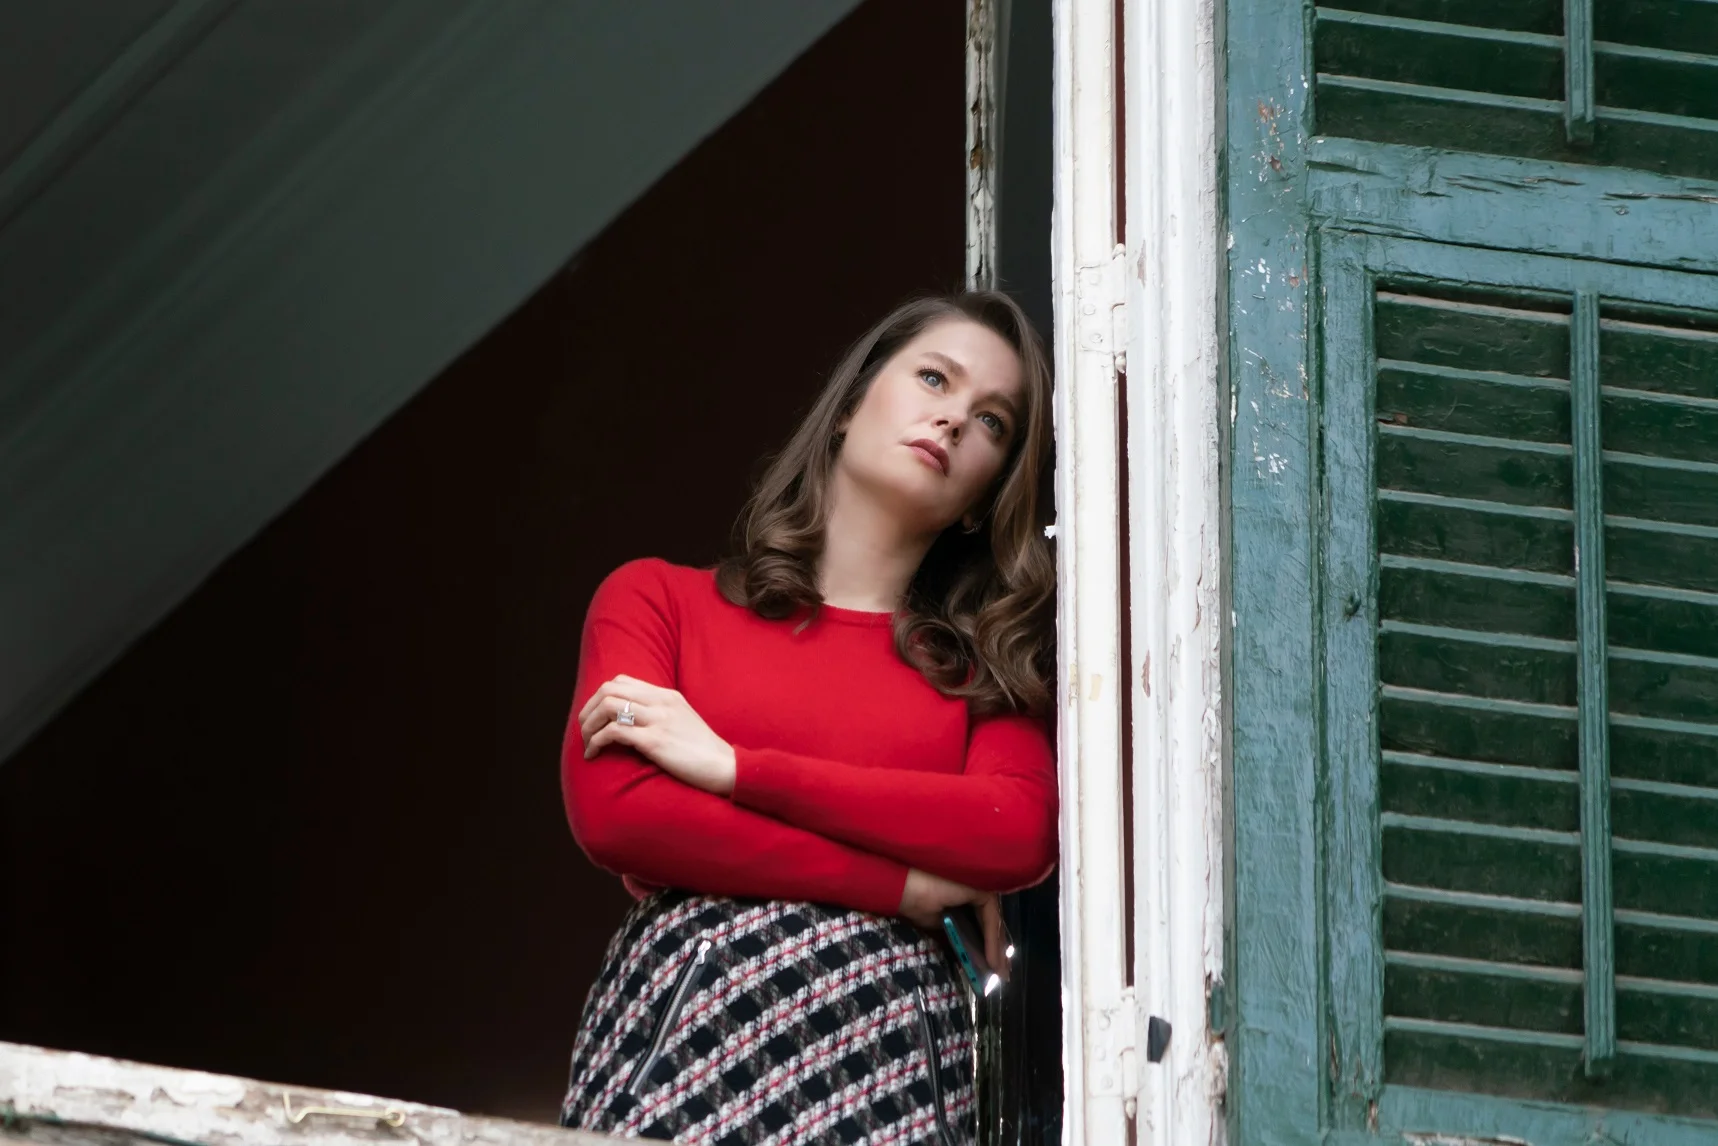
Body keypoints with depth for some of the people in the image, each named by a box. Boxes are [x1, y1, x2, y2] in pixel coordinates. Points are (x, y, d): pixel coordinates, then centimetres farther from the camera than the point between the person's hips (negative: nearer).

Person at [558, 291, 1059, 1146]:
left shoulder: (982, 663, 20)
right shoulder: (657, 600, 16)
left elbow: (1021, 835, -1)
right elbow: (613, 813, -1)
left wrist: (733, 766, -3)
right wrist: (906, 887, -3)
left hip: (894, 1054, 1)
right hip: (687, 1030, -1)